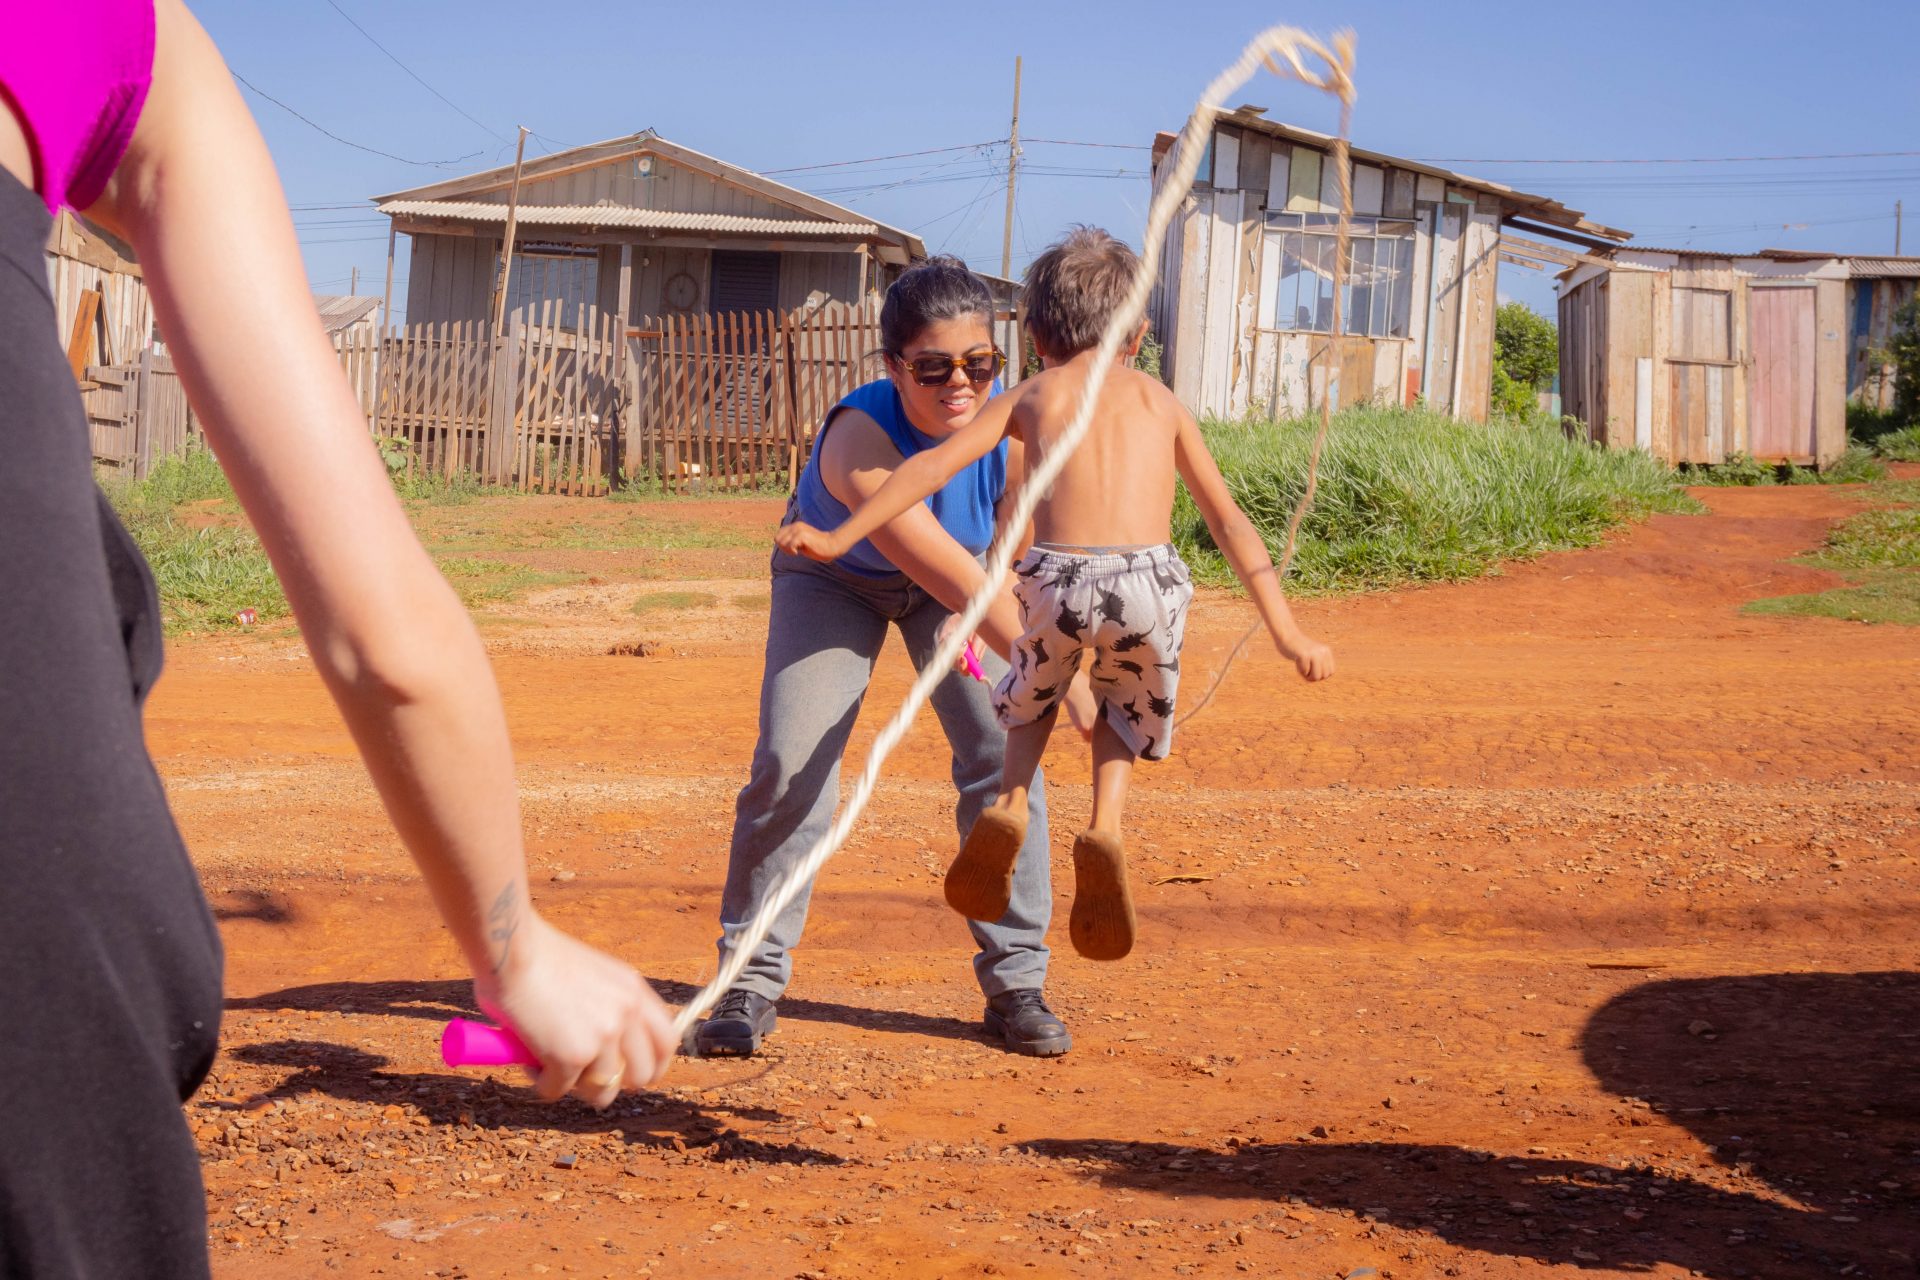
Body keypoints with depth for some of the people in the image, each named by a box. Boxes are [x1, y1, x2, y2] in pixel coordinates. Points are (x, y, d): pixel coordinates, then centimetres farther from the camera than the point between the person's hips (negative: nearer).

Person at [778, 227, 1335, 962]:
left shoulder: (1032, 395, 21)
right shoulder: (1160, 400, 23)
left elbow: (935, 465, 8)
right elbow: (1230, 523, 20)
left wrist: (841, 537, 9)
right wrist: (1286, 632, 21)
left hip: (1058, 578, 0)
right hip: (1150, 581, 0)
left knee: (1032, 696, 32)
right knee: (1128, 710, 29)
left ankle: (1009, 804, 9)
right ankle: (1106, 824, 5)